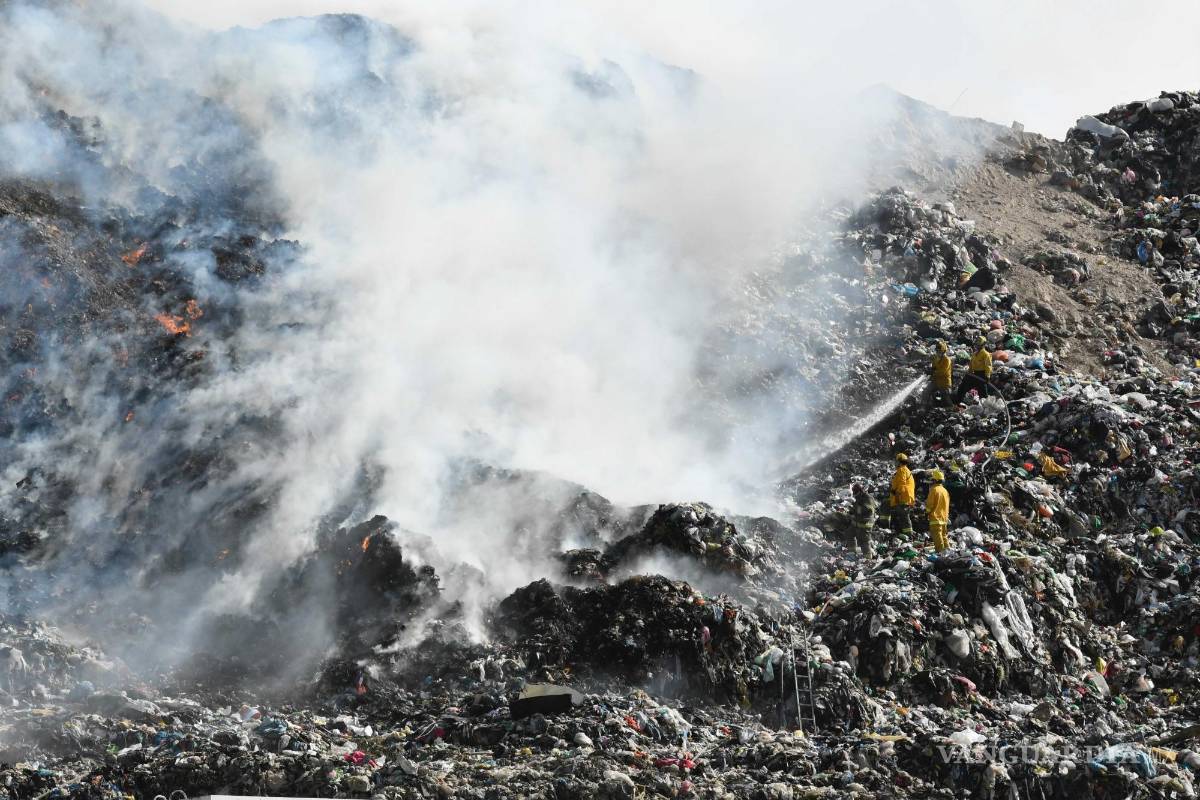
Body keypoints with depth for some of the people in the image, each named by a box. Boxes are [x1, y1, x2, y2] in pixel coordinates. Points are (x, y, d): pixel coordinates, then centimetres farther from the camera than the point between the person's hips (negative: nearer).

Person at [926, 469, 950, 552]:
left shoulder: (934, 489, -12)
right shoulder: (945, 491, 12)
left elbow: (930, 504, -11)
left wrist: (927, 512, 4)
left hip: (935, 517, -8)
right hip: (944, 517, 8)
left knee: (937, 536, -8)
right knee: (944, 536, 14)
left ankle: (940, 551, -12)